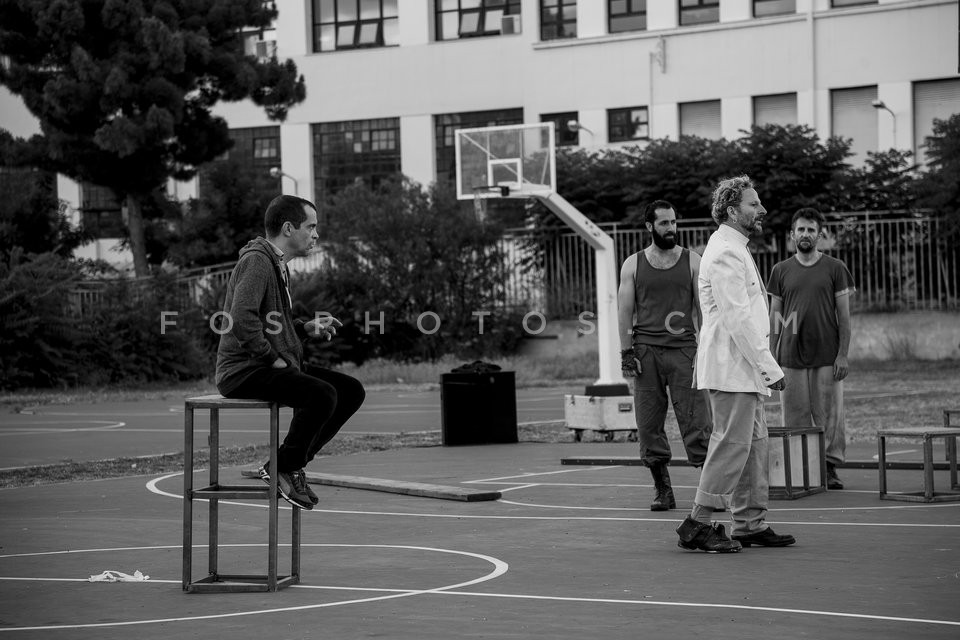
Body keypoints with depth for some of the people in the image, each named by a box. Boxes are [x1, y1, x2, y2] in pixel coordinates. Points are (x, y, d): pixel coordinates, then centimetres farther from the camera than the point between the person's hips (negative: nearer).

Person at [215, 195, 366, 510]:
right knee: (322, 395, -30)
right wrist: (273, 358, -21)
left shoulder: (277, 265, 20)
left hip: (273, 365, 10)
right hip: (244, 369, -10)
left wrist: (307, 328, 12)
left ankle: (290, 462, 4)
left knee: (351, 390, 1)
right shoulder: (256, 261, -15)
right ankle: (284, 469, -11)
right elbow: (242, 319, -29)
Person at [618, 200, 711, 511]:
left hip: (684, 348, -1)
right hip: (646, 350, 1)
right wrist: (626, 351, -1)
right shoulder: (633, 265, 8)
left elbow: (703, 307, 6)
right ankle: (662, 491, 10)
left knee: (695, 420, -7)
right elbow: (625, 310, 7)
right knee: (649, 424, 1)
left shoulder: (692, 261, 7)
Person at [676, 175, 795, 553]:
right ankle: (697, 525, -5)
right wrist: (769, 368, -19)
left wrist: (762, 366, 18)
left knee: (754, 444, 11)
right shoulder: (726, 253, -15)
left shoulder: (734, 249, 20)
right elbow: (738, 319, -21)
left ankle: (751, 524, 16)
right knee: (731, 444, -9)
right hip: (730, 369, -11)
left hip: (743, 369, 11)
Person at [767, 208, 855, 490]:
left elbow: (844, 315, 4)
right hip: (791, 356, 1)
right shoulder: (781, 271, 9)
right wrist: (772, 357, 5)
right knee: (795, 417, 1)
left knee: (829, 415, -2)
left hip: (827, 357, -1)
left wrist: (843, 354, -5)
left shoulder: (834, 268, 5)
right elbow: (774, 316, 11)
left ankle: (830, 469, 4)